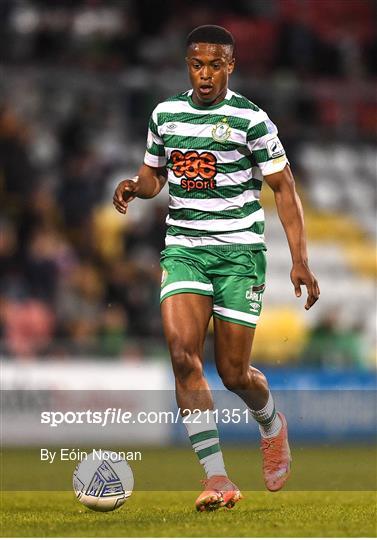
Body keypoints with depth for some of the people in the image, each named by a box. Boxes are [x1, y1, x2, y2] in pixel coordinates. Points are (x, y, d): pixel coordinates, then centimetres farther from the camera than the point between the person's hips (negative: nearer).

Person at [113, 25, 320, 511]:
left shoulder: (250, 119, -5)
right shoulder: (165, 114, 7)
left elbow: (284, 188, -2)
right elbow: (154, 174, 20)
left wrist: (299, 261, -8)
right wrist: (134, 186, -5)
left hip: (240, 252, -3)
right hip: (182, 250, 3)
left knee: (233, 372, 0)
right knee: (183, 354, -18)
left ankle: (272, 425, 37)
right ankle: (216, 478, -16)